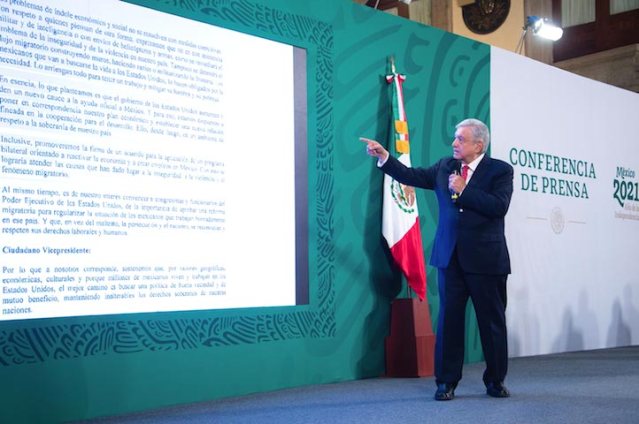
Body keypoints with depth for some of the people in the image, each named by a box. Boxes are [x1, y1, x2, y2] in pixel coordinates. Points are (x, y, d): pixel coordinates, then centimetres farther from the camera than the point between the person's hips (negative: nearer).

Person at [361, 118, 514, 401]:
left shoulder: (500, 170, -4)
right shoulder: (445, 167, 10)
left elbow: (499, 206, -17)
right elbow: (411, 176, 8)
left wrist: (464, 190, -17)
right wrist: (384, 156, -2)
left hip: (486, 259, -3)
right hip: (450, 257, 3)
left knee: (492, 322, 7)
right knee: (449, 320, 5)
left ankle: (495, 382, 21)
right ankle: (446, 382, 13)